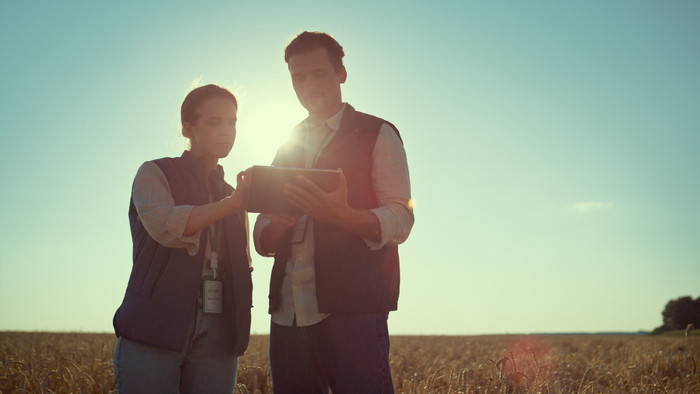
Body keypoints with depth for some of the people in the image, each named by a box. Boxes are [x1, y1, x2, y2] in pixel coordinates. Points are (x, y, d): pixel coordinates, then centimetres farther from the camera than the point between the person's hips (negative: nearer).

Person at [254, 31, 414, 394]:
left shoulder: (377, 135, 6)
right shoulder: (288, 148, 21)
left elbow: (400, 220, -5)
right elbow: (262, 238, 17)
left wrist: (342, 215, -25)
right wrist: (277, 225, -8)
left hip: (352, 308, -5)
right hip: (288, 309, 5)